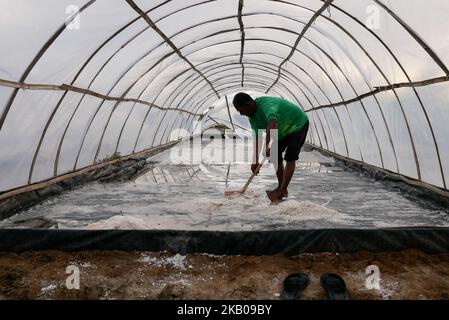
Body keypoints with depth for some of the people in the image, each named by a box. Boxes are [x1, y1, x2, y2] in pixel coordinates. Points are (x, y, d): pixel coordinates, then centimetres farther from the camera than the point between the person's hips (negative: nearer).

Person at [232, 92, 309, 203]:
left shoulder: (266, 104, -36)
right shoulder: (252, 116, -9)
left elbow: (273, 123, -55)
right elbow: (257, 137, -10)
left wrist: (266, 146, -62)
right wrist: (255, 160, -16)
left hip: (298, 124, -9)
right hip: (284, 130, 9)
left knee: (290, 158, -16)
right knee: (275, 155, 6)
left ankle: (282, 190, -15)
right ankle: (280, 188, 13)